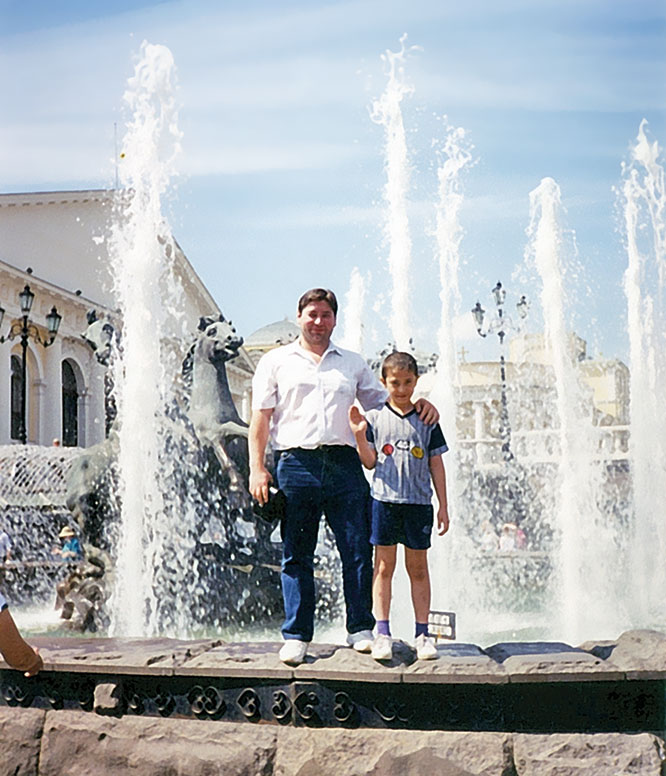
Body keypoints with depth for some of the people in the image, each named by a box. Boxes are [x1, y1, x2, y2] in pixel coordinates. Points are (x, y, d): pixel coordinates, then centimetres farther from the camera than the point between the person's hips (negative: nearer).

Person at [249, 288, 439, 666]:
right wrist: (257, 468, -3)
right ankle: (297, 635, 8)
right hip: (297, 463, -1)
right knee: (296, 555, 1)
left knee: (358, 550, -2)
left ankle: (361, 629, 8)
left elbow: (385, 401, 24)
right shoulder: (276, 361, 13)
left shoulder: (353, 363, 20)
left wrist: (420, 403, 4)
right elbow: (261, 418, 7)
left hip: (345, 464, 2)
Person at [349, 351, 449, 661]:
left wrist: (443, 506, 6)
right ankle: (382, 632, 6)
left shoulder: (427, 420, 6)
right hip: (384, 499, -1)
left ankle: (422, 632, 11)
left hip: (419, 502, 1)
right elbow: (370, 463, 1)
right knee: (383, 567, 2)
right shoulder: (374, 418, 3)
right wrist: (359, 435, -16)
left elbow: (436, 465, 8)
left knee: (418, 568, 6)